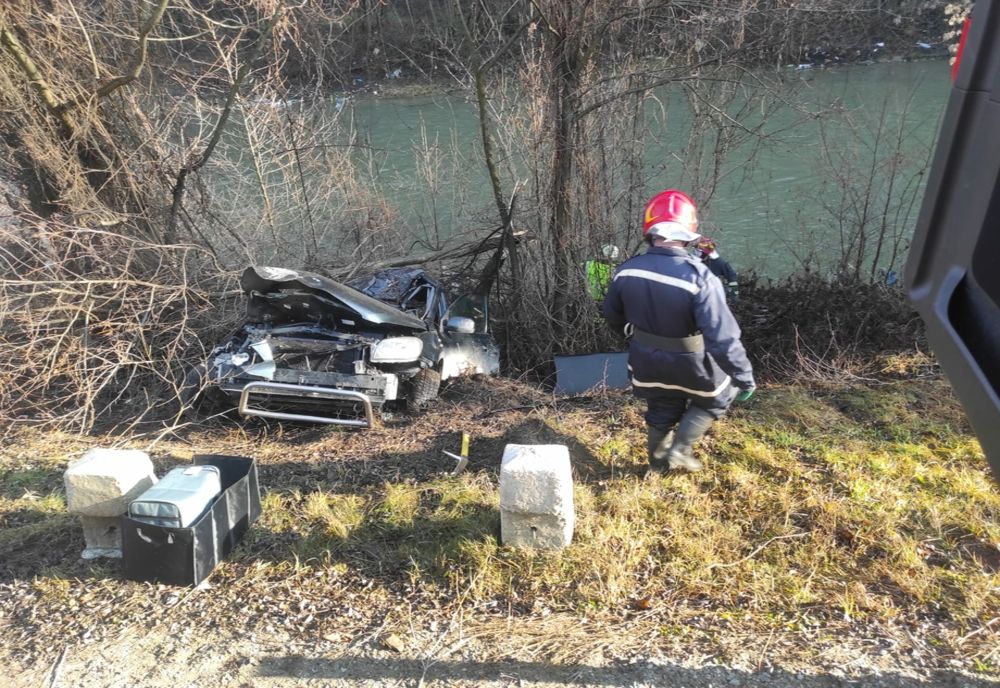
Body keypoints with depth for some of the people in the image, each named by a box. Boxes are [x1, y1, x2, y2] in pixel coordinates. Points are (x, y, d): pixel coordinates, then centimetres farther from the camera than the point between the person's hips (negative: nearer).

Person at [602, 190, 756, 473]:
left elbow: (613, 316, 4)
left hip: (647, 362, 4)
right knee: (714, 400, 27)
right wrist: (744, 376, -17)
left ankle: (658, 461, 45)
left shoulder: (626, 270, -13)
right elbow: (722, 337, -29)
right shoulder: (699, 277, -30)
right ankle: (681, 450, 23)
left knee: (661, 410, 28)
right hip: (691, 365, -4)